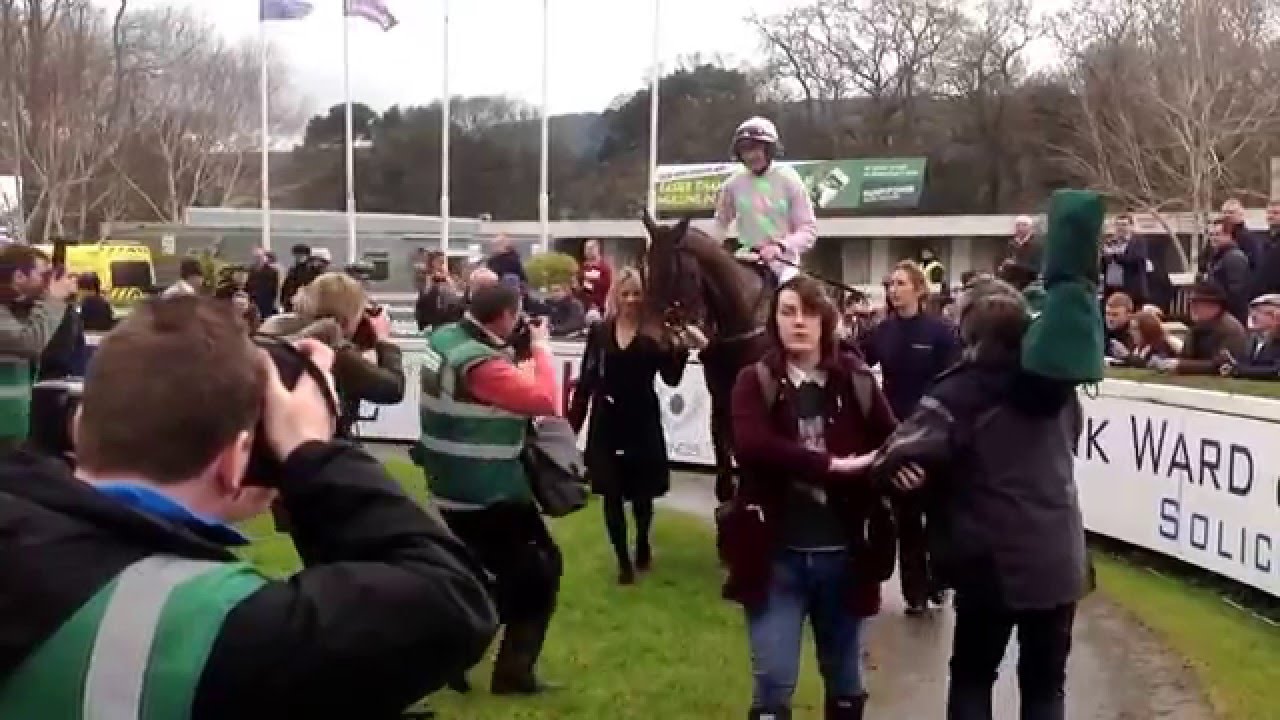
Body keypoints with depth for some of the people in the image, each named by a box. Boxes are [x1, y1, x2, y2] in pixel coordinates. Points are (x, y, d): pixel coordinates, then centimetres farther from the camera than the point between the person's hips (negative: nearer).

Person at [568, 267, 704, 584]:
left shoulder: (656, 334, -4)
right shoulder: (600, 331, 1)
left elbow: (672, 378, -12)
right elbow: (586, 380, 1)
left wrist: (682, 347, -27)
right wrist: (572, 422, -2)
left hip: (642, 420, -1)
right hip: (606, 420, 1)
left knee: (642, 490, 10)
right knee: (611, 492, 3)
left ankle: (643, 544, 38)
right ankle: (623, 559, 17)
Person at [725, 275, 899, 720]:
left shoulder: (856, 382, 3)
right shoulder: (755, 382, -2)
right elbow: (753, 446, -20)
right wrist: (832, 465, -24)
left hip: (843, 554, 2)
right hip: (777, 554, -2)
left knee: (845, 682, 17)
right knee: (773, 683, 0)